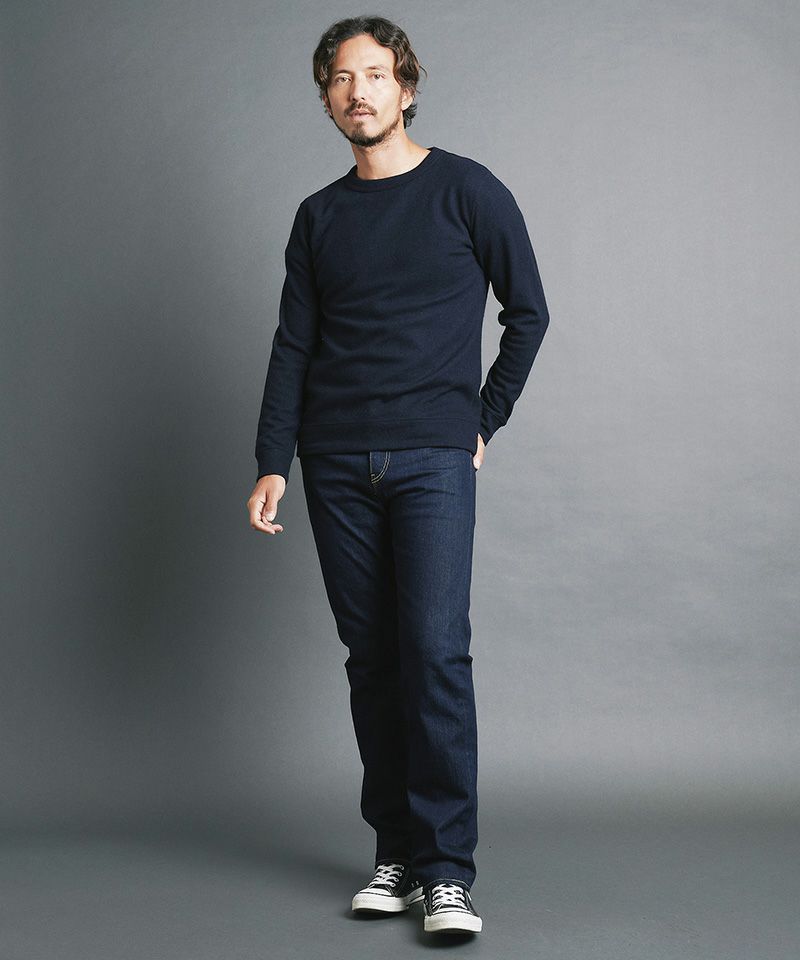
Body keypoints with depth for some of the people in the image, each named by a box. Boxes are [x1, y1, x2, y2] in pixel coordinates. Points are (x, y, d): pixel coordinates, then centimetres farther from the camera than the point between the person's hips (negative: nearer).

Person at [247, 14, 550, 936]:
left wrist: (485, 419, 4)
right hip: (337, 466, 4)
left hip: (433, 457, -3)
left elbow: (527, 313, 8)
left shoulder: (466, 190, 4)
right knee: (372, 657, 4)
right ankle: (394, 855, 13)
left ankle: (447, 872, -7)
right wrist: (271, 463, 2)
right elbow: (293, 346, 11)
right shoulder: (319, 216, 13)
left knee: (436, 649, -13)